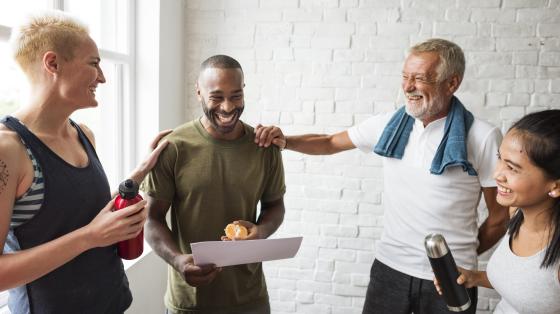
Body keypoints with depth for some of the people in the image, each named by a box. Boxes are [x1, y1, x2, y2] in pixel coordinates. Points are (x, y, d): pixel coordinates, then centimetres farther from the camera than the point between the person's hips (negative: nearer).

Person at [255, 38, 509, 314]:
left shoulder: (483, 138, -11)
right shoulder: (390, 124, -2)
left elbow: (499, 218, -2)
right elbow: (330, 143, 9)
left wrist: (462, 257, 7)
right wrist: (284, 141, -7)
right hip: (389, 267, 3)